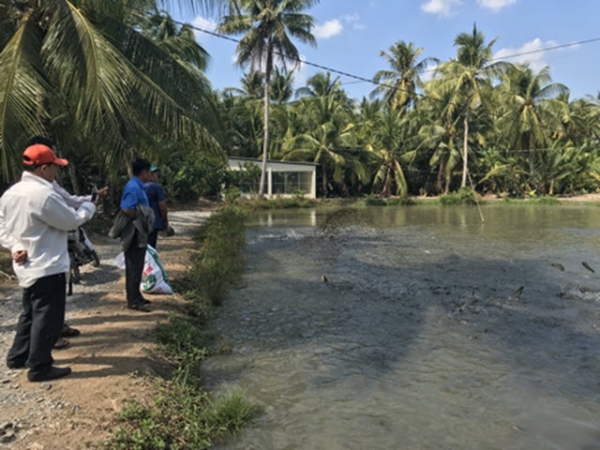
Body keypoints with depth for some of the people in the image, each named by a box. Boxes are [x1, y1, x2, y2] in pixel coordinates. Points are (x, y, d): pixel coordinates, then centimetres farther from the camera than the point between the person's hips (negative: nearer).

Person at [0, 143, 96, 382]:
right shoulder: (44, 194, -23)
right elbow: (72, 220, -13)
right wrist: (89, 206, 3)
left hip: (27, 267, 10)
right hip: (48, 267, -10)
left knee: (31, 313, 23)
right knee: (47, 317, 1)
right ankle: (40, 367, 10)